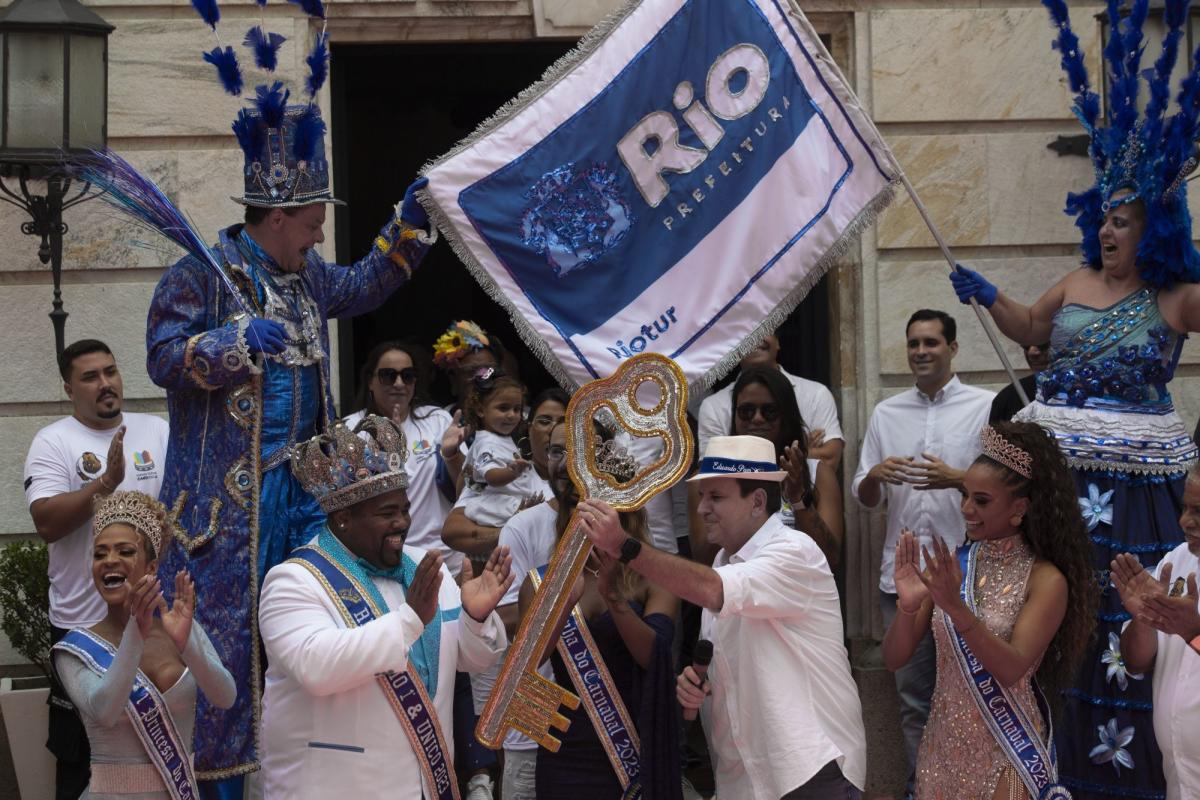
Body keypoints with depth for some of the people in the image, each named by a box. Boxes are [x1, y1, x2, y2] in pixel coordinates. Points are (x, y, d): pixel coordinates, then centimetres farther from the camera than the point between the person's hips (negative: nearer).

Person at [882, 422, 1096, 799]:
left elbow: (1012, 670, -23)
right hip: (944, 745, 4)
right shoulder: (950, 567, 0)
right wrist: (907, 606, -21)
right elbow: (894, 658, -2)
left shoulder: (1046, 580, -12)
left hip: (1005, 752, -4)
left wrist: (955, 606, -33)